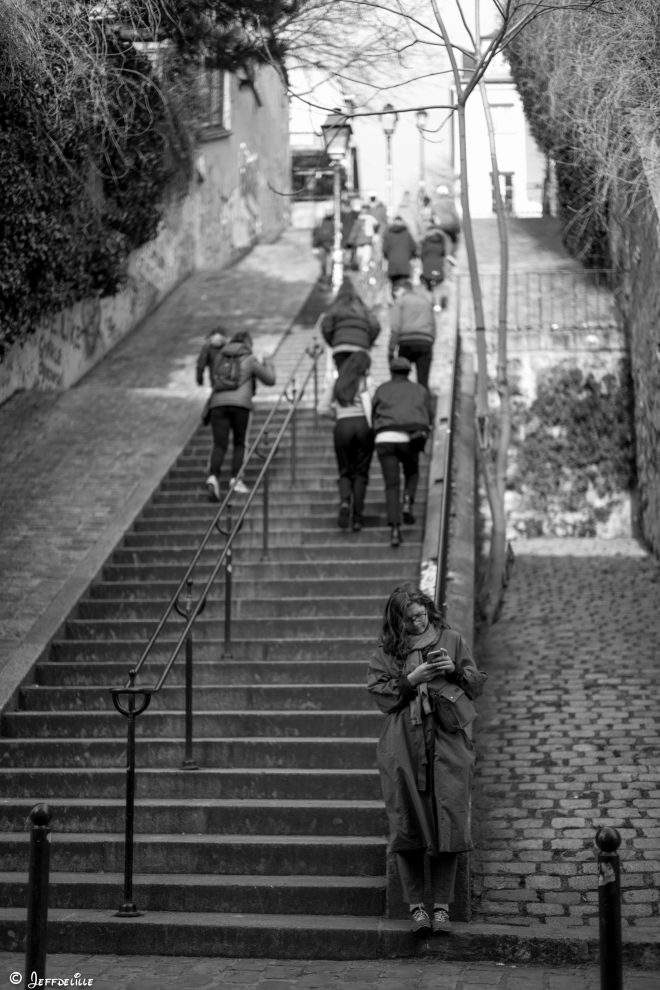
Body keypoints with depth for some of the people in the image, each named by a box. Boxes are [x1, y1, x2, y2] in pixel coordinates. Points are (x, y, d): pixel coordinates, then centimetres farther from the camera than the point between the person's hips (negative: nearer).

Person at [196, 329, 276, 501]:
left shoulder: (219, 357, 21)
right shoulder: (250, 360, 11)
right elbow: (270, 380, 16)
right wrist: (268, 364, 35)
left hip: (218, 403, 2)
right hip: (240, 403, -2)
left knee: (220, 445, -5)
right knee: (239, 443, 14)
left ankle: (213, 477, -28)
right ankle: (235, 479, 2)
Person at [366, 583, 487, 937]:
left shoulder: (452, 639, 10)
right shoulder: (387, 649, 8)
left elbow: (478, 685, 12)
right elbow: (378, 692, 1)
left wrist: (455, 671, -7)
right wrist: (411, 679, -11)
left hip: (448, 742, 0)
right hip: (404, 745, 0)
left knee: (448, 822, -5)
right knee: (407, 824, -3)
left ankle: (442, 907, 3)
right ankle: (416, 906, 5)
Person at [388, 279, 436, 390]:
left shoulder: (400, 301, 8)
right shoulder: (426, 302, 25)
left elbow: (395, 327, -4)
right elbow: (433, 326, 21)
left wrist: (391, 349, -7)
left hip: (407, 343, -3)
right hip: (425, 342, 3)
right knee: (423, 381, -6)